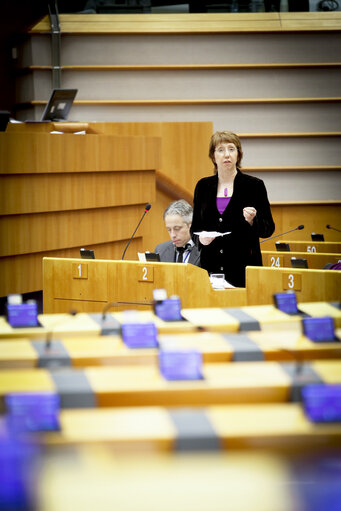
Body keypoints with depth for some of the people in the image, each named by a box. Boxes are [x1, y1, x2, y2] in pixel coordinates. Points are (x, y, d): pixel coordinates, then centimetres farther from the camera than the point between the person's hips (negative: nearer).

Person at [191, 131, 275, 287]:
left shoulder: (254, 185, 1)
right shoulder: (203, 186, 11)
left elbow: (268, 229, 2)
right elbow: (195, 227, 15)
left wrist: (252, 220, -17)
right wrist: (200, 238, -6)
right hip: (211, 267, 3)